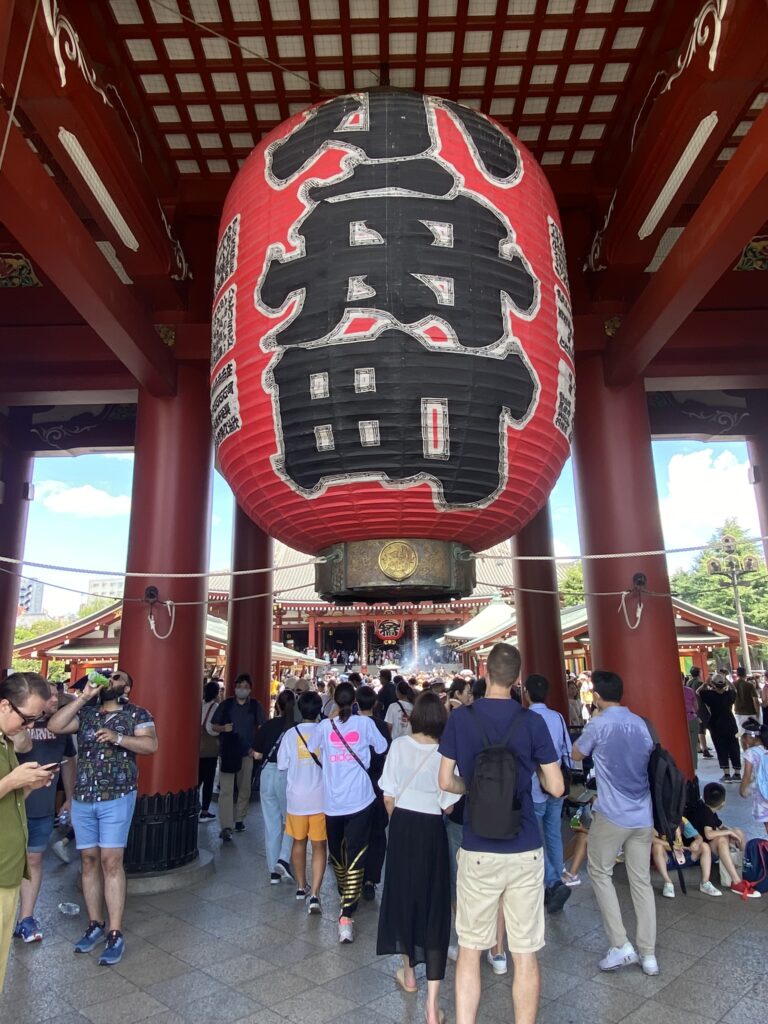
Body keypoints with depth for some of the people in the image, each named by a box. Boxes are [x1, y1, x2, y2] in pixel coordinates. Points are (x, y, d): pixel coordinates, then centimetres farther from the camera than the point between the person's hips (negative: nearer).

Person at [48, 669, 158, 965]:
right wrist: (83, 697, -6)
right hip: (82, 799, 4)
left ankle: (115, 935, 4)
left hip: (117, 798, -4)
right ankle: (95, 925, 25)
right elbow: (54, 726, -5)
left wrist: (117, 737, -24)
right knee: (89, 860, 11)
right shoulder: (86, 712, 10)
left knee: (111, 861, -5)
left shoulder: (137, 714, -1)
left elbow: (151, 744, -13)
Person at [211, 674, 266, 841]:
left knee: (244, 789, 14)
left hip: (247, 752, 2)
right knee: (226, 790, -9)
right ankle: (226, 827, -7)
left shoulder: (255, 706, 1)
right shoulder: (226, 705, 0)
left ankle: (239, 819, 31)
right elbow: (214, 726, 4)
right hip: (227, 752, -2)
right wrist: (223, 728, -17)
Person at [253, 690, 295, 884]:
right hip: (289, 776, -2)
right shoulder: (297, 727, -9)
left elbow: (257, 755, 0)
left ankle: (273, 871, 18)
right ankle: (283, 859, -3)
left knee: (271, 823, 12)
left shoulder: (267, 726, -3)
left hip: (268, 775, 2)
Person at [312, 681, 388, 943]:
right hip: (359, 800, -2)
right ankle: (346, 915, -9)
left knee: (337, 853, 22)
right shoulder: (364, 723, -6)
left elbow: (313, 752, 10)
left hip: (332, 802, 2)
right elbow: (382, 748, 4)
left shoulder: (325, 725, -2)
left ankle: (346, 899, 41)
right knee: (355, 856, -1)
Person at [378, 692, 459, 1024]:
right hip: (431, 829, -2)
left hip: (402, 825, 2)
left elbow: (388, 797, -5)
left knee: (403, 893, 20)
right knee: (433, 904, 6)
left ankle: (408, 973, 40)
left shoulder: (399, 745, -10)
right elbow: (447, 805, -8)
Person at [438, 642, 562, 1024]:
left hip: (477, 850, 0)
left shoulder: (460, 717, -6)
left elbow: (446, 782, -1)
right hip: (525, 850, 0)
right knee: (525, 955, 13)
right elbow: (556, 788, -3)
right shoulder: (532, 721, -7)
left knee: (469, 950, 15)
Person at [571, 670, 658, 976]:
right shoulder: (640, 723, 4)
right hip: (643, 815, 5)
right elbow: (649, 759, 14)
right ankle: (648, 954, 18)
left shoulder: (598, 724, -12)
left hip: (612, 813, -5)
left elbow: (576, 755, 4)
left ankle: (620, 945, 11)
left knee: (600, 873, 13)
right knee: (642, 881, 13)